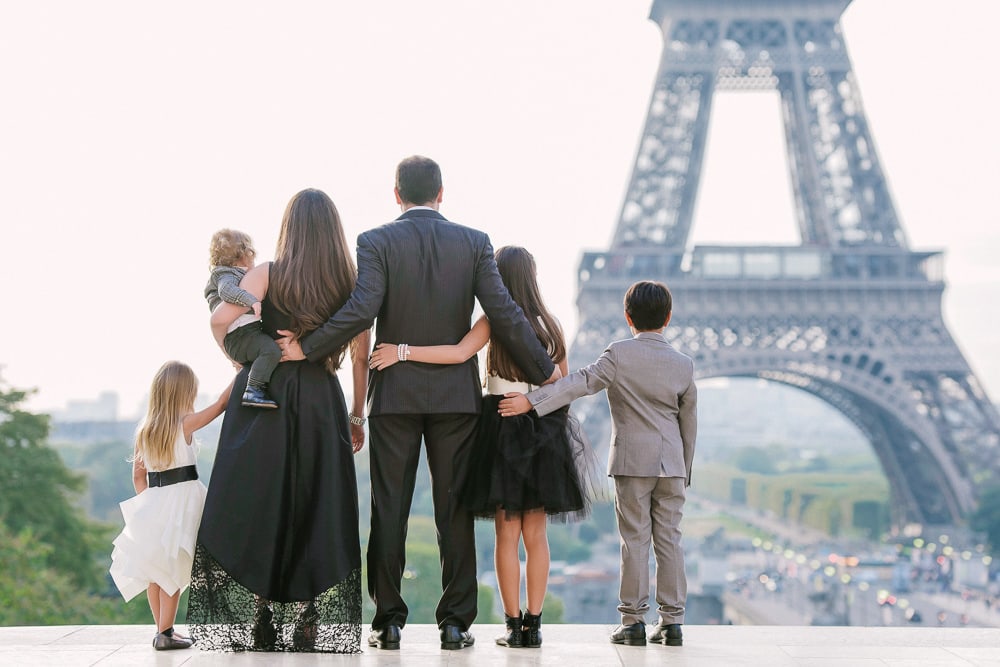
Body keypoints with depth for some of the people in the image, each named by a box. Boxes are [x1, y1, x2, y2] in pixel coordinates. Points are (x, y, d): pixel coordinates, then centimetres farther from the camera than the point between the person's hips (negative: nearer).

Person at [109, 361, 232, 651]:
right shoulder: (185, 423, -7)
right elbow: (220, 405, 0)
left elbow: (138, 475, 12)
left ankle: (162, 629, 17)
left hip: (153, 502, 6)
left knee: (155, 569, 10)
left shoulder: (144, 431, 8)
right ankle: (165, 633, -5)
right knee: (172, 570, -4)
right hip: (181, 498, -6)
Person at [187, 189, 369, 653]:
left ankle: (249, 621, 1)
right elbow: (360, 358, 6)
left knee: (252, 510, 3)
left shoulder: (268, 274, -2)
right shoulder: (351, 284, 4)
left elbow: (220, 321, -14)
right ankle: (310, 625, 6)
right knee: (317, 516, 6)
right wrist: (357, 417, 14)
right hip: (321, 402, 2)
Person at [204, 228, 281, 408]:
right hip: (240, 334, -11)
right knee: (271, 350, -31)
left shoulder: (235, 274, 29)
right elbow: (226, 290, -27)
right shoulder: (226, 275, -5)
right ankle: (253, 391, -36)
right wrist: (250, 299, -38)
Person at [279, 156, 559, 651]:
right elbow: (503, 314, -5)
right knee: (454, 508, 5)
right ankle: (455, 621, 5)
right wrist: (543, 371, 3)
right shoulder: (473, 243, 1)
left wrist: (306, 349, -10)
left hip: (394, 392, -1)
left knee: (389, 508, 4)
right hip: (456, 393, 1)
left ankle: (388, 619, 6)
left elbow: (361, 310, -18)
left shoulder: (376, 242, -4)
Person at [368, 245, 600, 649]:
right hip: (545, 431, 3)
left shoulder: (494, 320, -7)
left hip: (503, 429, -3)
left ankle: (514, 625, 1)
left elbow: (460, 353, -23)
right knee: (535, 533, 7)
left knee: (507, 533, 2)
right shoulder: (550, 324, 5)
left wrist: (403, 351, -22)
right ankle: (533, 625, 5)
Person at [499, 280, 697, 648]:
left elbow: (581, 382, -18)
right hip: (671, 463, 3)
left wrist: (531, 401, -20)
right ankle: (672, 620, 6)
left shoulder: (619, 355, -7)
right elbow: (689, 422, 10)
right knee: (669, 539, 6)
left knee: (635, 539, 1)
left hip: (632, 462, -2)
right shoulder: (684, 365, 4)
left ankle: (633, 620, 2)